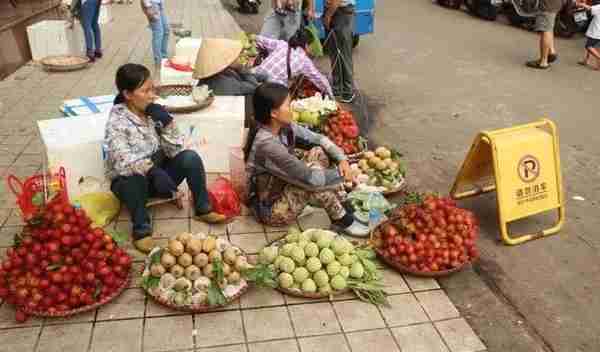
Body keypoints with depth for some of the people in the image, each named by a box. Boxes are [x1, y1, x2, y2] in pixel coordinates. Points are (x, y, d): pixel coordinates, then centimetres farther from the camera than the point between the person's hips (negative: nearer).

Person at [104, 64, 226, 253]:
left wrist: (166, 122, -22)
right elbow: (123, 162, -32)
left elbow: (176, 151, -8)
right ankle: (141, 229, -19)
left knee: (191, 157, -18)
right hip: (129, 181, -4)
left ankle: (202, 209, -4)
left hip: (158, 172, 4)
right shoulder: (117, 122, -19)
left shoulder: (155, 112, -5)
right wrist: (153, 171, -49)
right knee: (137, 176, -37)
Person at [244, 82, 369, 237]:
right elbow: (310, 178, -30)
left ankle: (338, 202, 0)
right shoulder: (267, 144, -32)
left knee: (318, 153, -4)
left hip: (283, 189, 8)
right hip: (270, 210, -8)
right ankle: (342, 220, -6)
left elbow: (318, 138, 3)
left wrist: (342, 159, -13)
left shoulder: (285, 127, -7)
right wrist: (341, 174, -15)